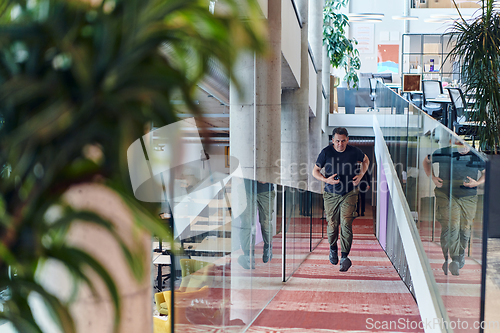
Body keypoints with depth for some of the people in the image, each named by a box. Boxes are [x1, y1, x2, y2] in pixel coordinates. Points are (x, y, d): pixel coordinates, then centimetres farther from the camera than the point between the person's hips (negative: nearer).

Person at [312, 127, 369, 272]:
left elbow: (365, 160, 17)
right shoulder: (326, 152, -8)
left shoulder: (354, 151, -6)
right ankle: (333, 248, 36)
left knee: (346, 223, -15)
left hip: (349, 194, -1)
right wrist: (326, 180, -18)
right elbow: (315, 171, 1)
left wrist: (361, 175, 0)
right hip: (331, 195, 1)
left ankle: (345, 257, -10)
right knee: (332, 225, 6)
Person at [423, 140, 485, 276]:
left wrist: (477, 182, -7)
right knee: (450, 226, -15)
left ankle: (461, 256, 31)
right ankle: (453, 260, -14)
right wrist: (432, 177, 1)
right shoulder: (443, 153, -4)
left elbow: (486, 173, 13)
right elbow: (426, 161, 14)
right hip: (446, 195, -2)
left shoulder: (477, 157, 0)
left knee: (464, 229, 7)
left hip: (468, 197, 2)